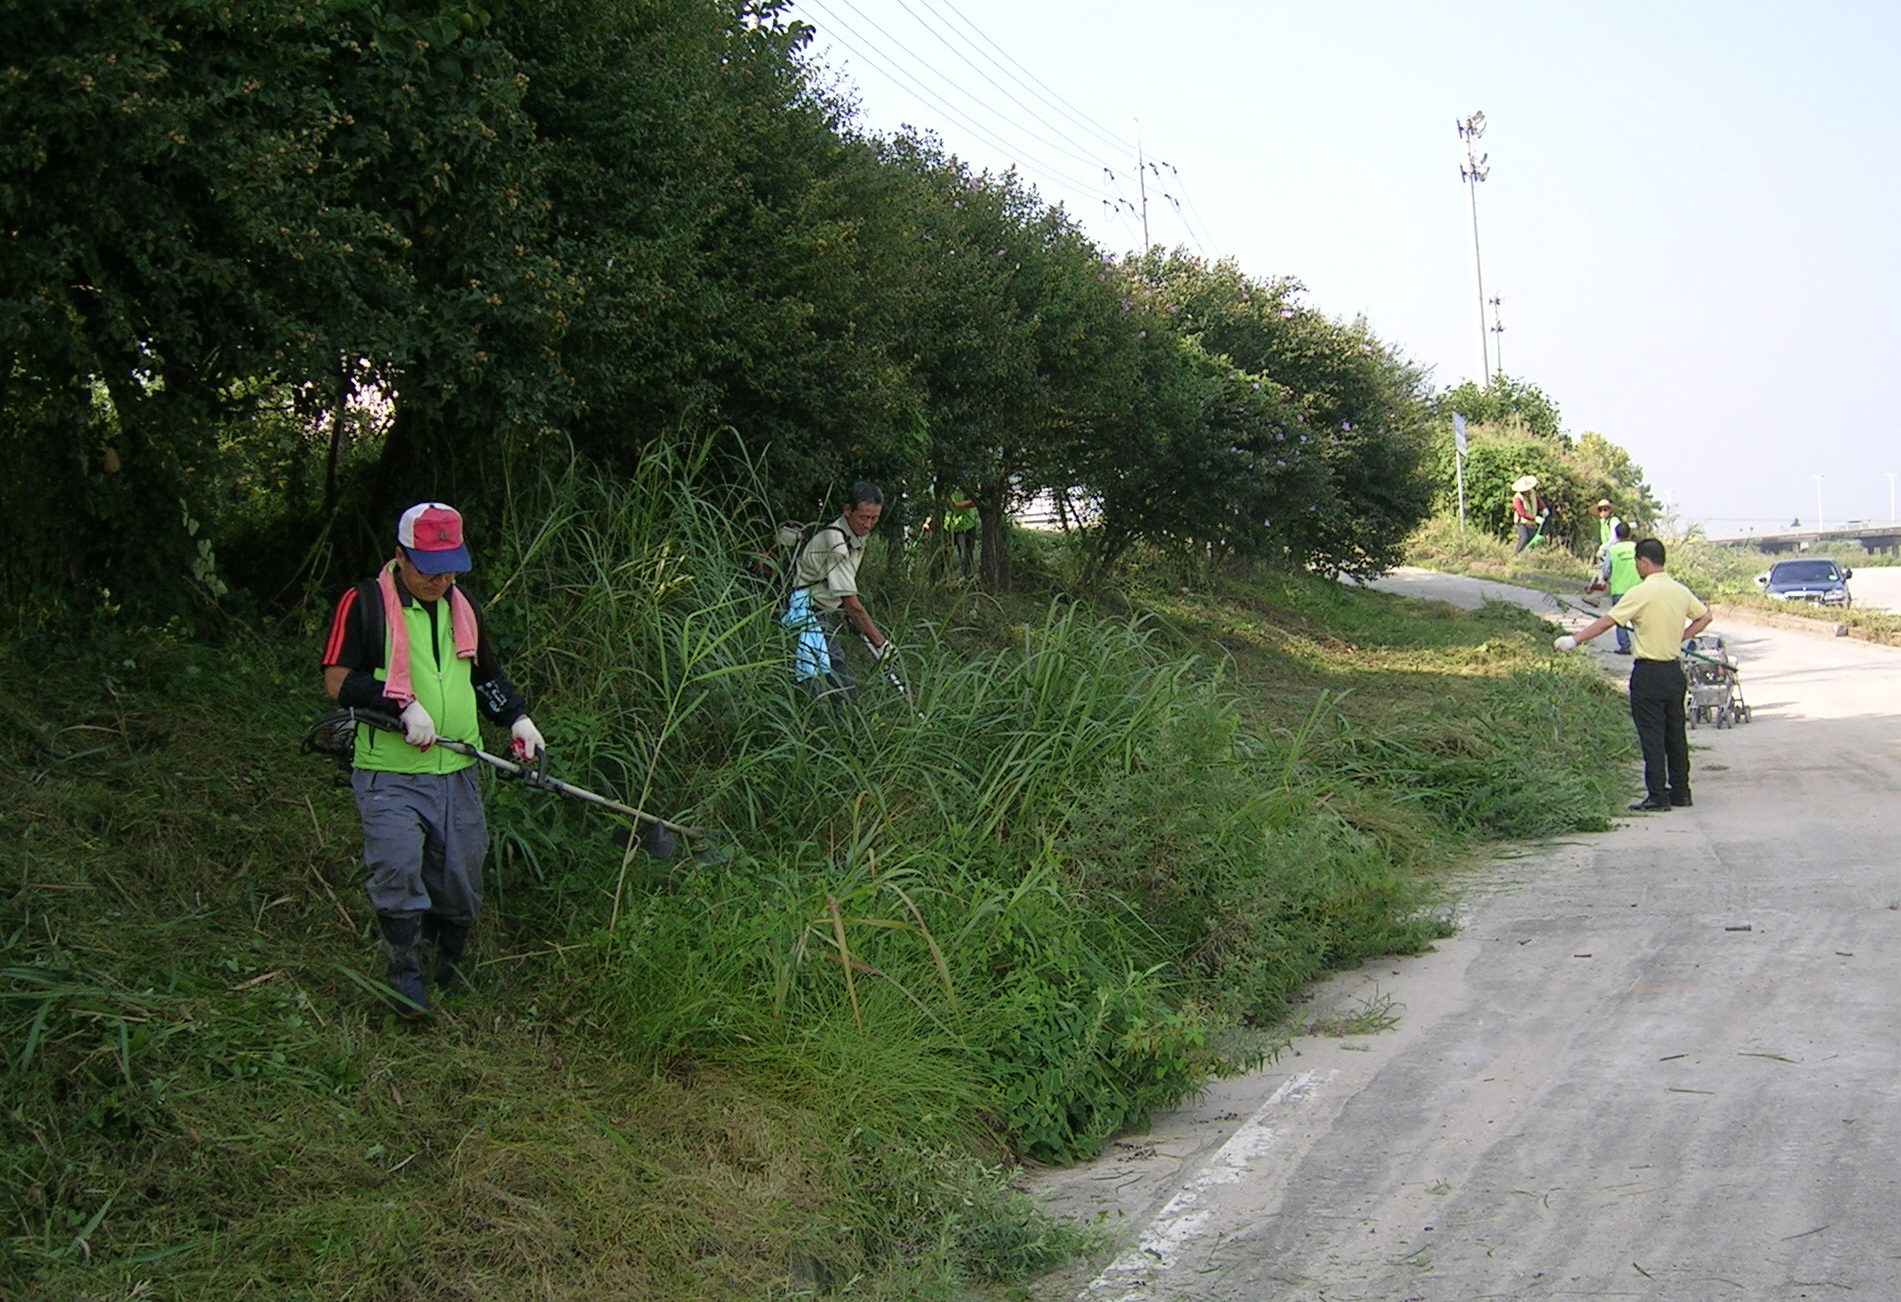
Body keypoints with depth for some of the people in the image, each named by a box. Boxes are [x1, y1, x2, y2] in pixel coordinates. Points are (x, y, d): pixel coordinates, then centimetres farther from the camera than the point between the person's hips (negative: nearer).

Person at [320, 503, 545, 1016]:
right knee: (397, 870, -19)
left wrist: (517, 717, 10)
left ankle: (446, 980, 26)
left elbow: (486, 675, 26)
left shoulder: (462, 607, 14)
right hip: (389, 775, -5)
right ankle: (405, 982, -3)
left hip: (456, 775, 5)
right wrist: (404, 704, -18)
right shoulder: (365, 603, -5)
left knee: (461, 886, 7)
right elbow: (338, 682, -9)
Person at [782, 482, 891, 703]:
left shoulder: (858, 537, 7)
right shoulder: (836, 543, -22)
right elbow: (852, 604, -22)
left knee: (844, 685, 3)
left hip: (826, 614, 10)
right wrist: (880, 642, -18)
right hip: (805, 614, -10)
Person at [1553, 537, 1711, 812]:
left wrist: (1574, 640, -11)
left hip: (1649, 673, -7)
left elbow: (1607, 621, -16)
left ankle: (1657, 797, -1)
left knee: (1652, 737, -2)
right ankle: (1680, 792, 20)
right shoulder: (1681, 591, 6)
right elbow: (1704, 616, 16)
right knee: (1675, 734, 14)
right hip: (1674, 671, 7)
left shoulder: (1642, 593, -15)